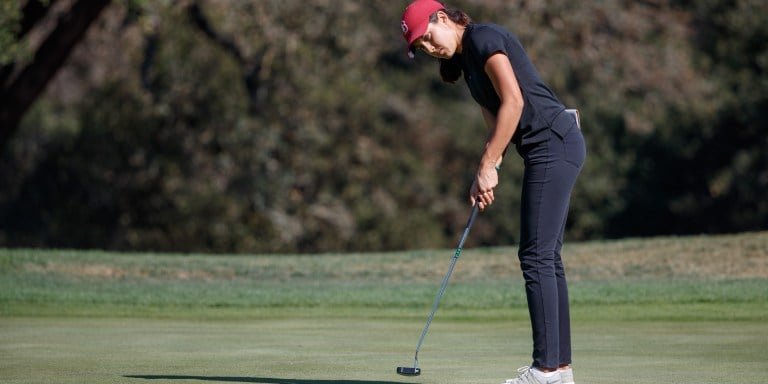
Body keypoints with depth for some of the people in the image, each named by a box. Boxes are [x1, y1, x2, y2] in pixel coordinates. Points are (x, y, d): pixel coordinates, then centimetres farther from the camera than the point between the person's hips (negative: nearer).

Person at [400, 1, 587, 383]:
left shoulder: (484, 38, -10)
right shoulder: (465, 60, 19)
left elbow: (513, 102, -17)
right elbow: (496, 122, 18)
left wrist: (488, 165, -14)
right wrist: (485, 174, 5)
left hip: (553, 143, -10)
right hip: (550, 150, 10)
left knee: (537, 256, -11)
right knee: (545, 257, 10)